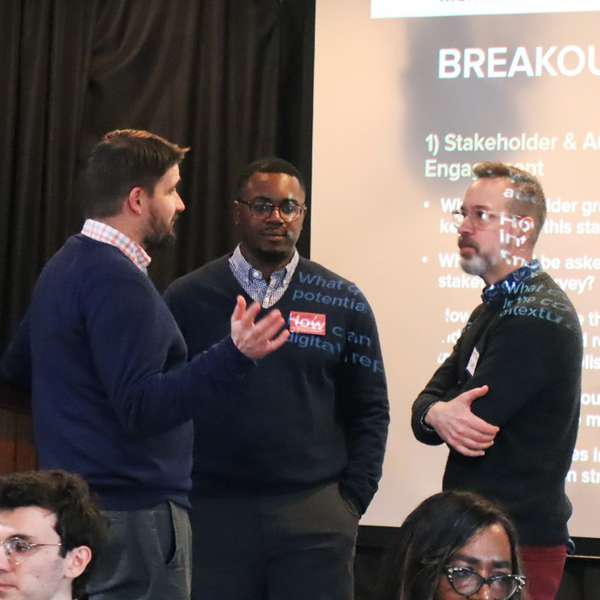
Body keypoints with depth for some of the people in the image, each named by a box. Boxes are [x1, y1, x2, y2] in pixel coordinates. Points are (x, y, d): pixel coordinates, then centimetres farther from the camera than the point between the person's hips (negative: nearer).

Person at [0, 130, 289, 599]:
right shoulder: (117, 282, -18)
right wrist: (234, 356, -33)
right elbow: (141, 408, -25)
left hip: (75, 502, 10)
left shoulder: (65, 266, 12)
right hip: (133, 508, -10)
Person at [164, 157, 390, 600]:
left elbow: (368, 410, 8)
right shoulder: (187, 298, 3)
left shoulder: (343, 302, 6)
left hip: (316, 512, 0)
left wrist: (351, 502, 0)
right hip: (212, 510, 0)